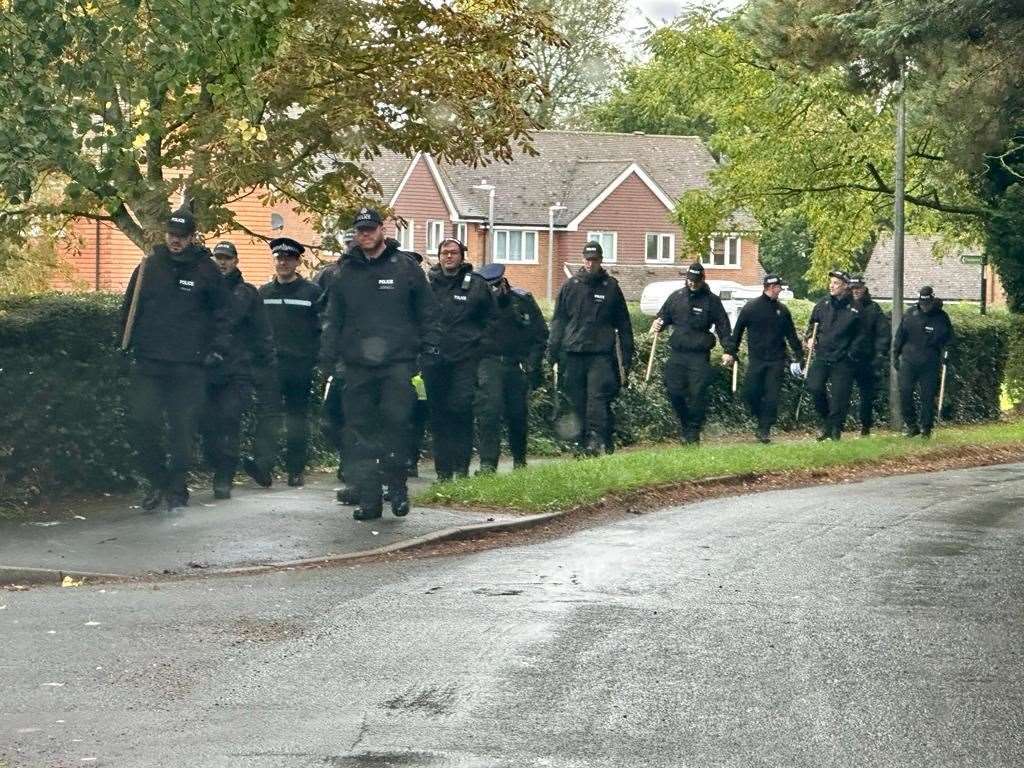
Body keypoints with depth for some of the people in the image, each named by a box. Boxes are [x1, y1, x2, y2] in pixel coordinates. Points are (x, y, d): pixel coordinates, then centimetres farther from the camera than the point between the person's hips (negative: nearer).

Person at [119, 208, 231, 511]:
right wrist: (129, 344, 8)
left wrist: (217, 348, -1)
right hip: (148, 363, 2)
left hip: (189, 366, -1)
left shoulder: (206, 270, 3)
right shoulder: (149, 267, 8)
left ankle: (177, 487, 10)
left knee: (182, 428, 0)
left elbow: (222, 313, 8)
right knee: (142, 423, -7)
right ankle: (157, 480, 10)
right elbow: (129, 309, 15)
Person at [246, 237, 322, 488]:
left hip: (300, 365, -1)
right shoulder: (263, 293, 13)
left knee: (297, 418, 6)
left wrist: (314, 360, -10)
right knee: (268, 414, -12)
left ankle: (295, 471, 12)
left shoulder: (311, 293, 4)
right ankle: (263, 465, -23)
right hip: (271, 364, 1)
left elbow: (320, 330, -1)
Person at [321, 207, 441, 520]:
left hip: (397, 362, -3)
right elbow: (333, 319, 17)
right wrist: (329, 357, 10)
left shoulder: (405, 267, 5)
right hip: (357, 365, 3)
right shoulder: (346, 273, 14)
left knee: (396, 421, -10)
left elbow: (427, 311, 7)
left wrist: (430, 344, -1)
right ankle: (368, 496, 5)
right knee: (362, 429, 1)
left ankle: (397, 486, 4)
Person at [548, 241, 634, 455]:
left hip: (601, 354, -2)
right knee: (577, 401, 4)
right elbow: (558, 320, 12)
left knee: (598, 398, -12)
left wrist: (627, 355, 9)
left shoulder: (611, 287, 8)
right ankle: (579, 442, 10)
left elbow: (624, 324, 12)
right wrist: (553, 351, 4)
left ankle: (599, 440, -12)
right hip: (573, 353, 2)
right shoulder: (570, 286, 10)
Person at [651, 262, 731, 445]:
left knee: (698, 393, -8)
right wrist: (657, 325, -6)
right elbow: (663, 317, 18)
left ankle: (694, 431, 4)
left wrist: (728, 351, -4)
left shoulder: (711, 300, 3)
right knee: (674, 391, -1)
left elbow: (723, 327, 4)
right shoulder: (676, 297, 10)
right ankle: (685, 425, 18)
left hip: (700, 355, -3)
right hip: (677, 353, 3)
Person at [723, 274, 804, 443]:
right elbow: (737, 332, 6)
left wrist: (799, 355, 7)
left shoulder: (782, 310, 9)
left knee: (771, 396, -4)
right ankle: (762, 423, 17)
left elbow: (791, 335, 14)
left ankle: (765, 429, 3)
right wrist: (731, 352, 0)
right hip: (756, 360, -1)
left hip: (776, 361, 1)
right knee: (750, 393, -4)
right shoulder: (750, 308, 1)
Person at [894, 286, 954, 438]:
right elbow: (900, 336, 13)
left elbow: (948, 340, 10)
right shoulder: (910, 314, 6)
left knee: (928, 396, 0)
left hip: (930, 364, -1)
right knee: (905, 394, -6)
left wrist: (945, 353, -7)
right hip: (909, 361, 1)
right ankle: (911, 425, 6)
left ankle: (926, 427, 10)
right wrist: (895, 355, 10)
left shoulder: (941, 317, 2)